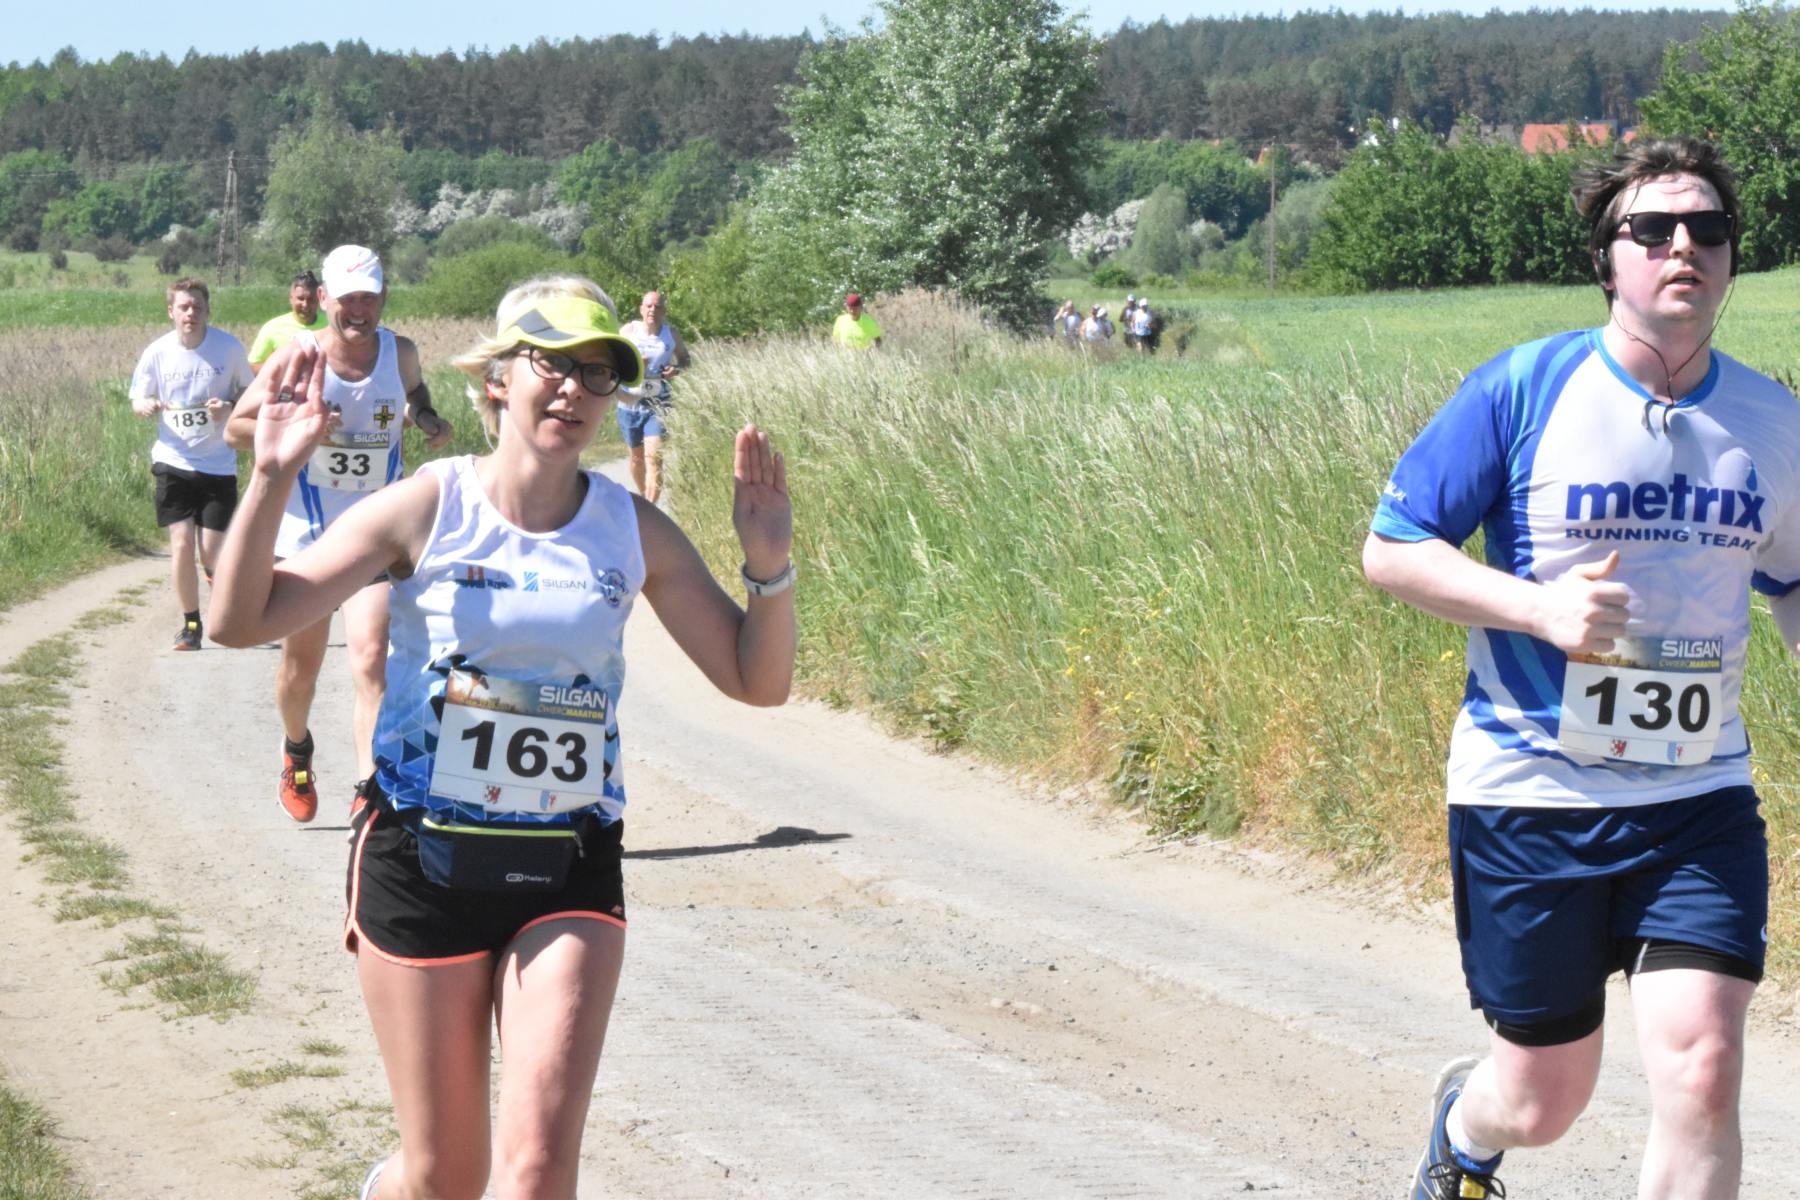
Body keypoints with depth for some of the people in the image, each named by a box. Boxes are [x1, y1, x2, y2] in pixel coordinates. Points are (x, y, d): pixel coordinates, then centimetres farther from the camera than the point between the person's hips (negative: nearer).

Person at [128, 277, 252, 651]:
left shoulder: (229, 348, -6)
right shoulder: (157, 353, -4)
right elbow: (138, 399, 7)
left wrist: (229, 406, -16)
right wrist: (145, 406, -17)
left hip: (218, 463, -1)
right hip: (174, 461, 1)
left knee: (212, 552, -3)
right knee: (181, 545, -8)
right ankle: (190, 623, 10)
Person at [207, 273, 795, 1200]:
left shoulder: (634, 531, 1)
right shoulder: (428, 506, -6)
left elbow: (756, 680, 5)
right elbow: (243, 621, -9)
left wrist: (768, 565, -12)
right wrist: (272, 479, -21)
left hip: (568, 873, 2)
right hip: (423, 857, -1)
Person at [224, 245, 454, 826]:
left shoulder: (401, 353, -4)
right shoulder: (295, 358, -12)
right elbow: (236, 427, -5)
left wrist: (428, 419, -1)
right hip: (304, 532, 0)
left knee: (370, 657, -16)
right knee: (302, 660, 13)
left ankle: (370, 790, -18)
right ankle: (296, 753, 43)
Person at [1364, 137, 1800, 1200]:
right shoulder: (1522, 391, -8)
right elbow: (1391, 550, -5)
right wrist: (1538, 606, -19)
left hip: (1699, 798, 2)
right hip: (1529, 797, -2)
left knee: (1702, 1067, -16)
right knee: (1541, 1105, 9)